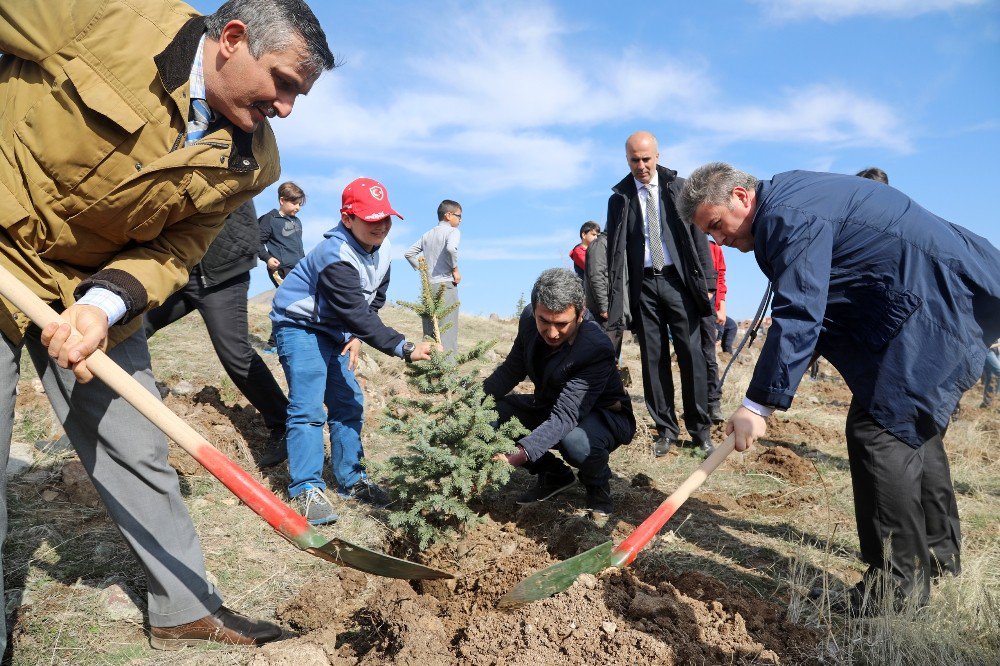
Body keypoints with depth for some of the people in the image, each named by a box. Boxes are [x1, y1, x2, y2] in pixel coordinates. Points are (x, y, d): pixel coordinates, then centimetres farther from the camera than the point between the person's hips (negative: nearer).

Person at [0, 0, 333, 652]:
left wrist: (105, 303, -25)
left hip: (103, 287, 4)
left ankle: (188, 609, 26)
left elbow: (174, 252, -7)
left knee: (139, 456, 9)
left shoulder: (249, 164, -9)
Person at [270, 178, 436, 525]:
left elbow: (374, 299, 7)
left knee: (348, 403, 6)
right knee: (308, 407, -14)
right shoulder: (336, 256, -30)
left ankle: (351, 480, 16)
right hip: (300, 326, -8)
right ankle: (306, 489, -7)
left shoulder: (381, 248, -4)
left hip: (335, 331, 8)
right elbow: (357, 314, -36)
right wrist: (404, 348, -41)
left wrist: (356, 336, -7)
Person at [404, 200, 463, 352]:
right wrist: (455, 270, -11)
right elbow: (451, 248, -23)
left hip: (427, 286, 7)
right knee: (448, 331, -9)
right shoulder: (453, 231, -3)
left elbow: (409, 253, 19)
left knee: (429, 333, 9)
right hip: (445, 284, -7)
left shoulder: (428, 235, 18)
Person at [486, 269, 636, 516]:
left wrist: (519, 455, -55)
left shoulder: (598, 349, -35)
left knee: (575, 440, -40)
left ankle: (598, 482, -1)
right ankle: (553, 473, 7)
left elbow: (565, 417, -42)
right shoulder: (529, 319, -16)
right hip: (550, 405, 6)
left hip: (602, 414, -6)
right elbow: (511, 370, -1)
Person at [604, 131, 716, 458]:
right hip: (642, 285, 1)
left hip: (678, 281, -1)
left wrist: (706, 281, -2)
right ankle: (666, 429, 13)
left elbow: (697, 235, 5)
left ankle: (700, 428, 9)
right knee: (653, 358, 4)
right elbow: (614, 250, 8)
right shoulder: (619, 198, 8)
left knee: (691, 354, -2)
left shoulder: (679, 188, 7)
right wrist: (616, 295, 2)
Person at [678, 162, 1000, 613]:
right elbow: (806, 308, 18)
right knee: (910, 424, 19)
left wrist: (758, 405, -28)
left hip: (936, 306, -11)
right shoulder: (788, 201, 12)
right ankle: (938, 550, 36)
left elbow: (799, 316, -29)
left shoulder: (788, 215, -22)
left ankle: (900, 584, -2)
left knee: (879, 428, -12)